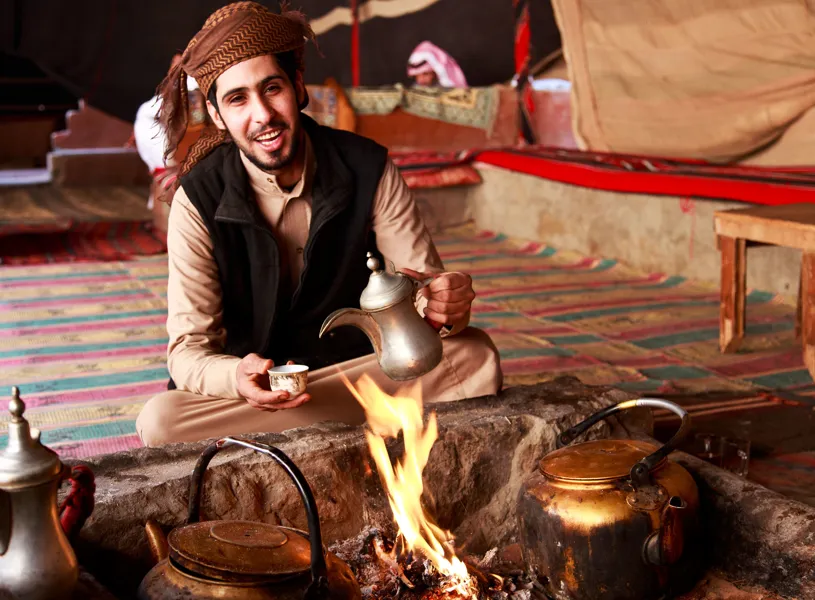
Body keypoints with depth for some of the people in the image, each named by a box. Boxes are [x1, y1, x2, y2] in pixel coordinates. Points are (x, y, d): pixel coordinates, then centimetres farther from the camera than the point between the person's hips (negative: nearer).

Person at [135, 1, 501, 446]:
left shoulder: (367, 171, -10)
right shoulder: (199, 200, -13)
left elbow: (427, 291, -8)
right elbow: (188, 351, -13)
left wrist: (447, 306, -35)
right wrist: (238, 377, -38)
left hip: (362, 367, 1)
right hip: (249, 388, 0)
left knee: (474, 355, -23)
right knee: (160, 421, -31)